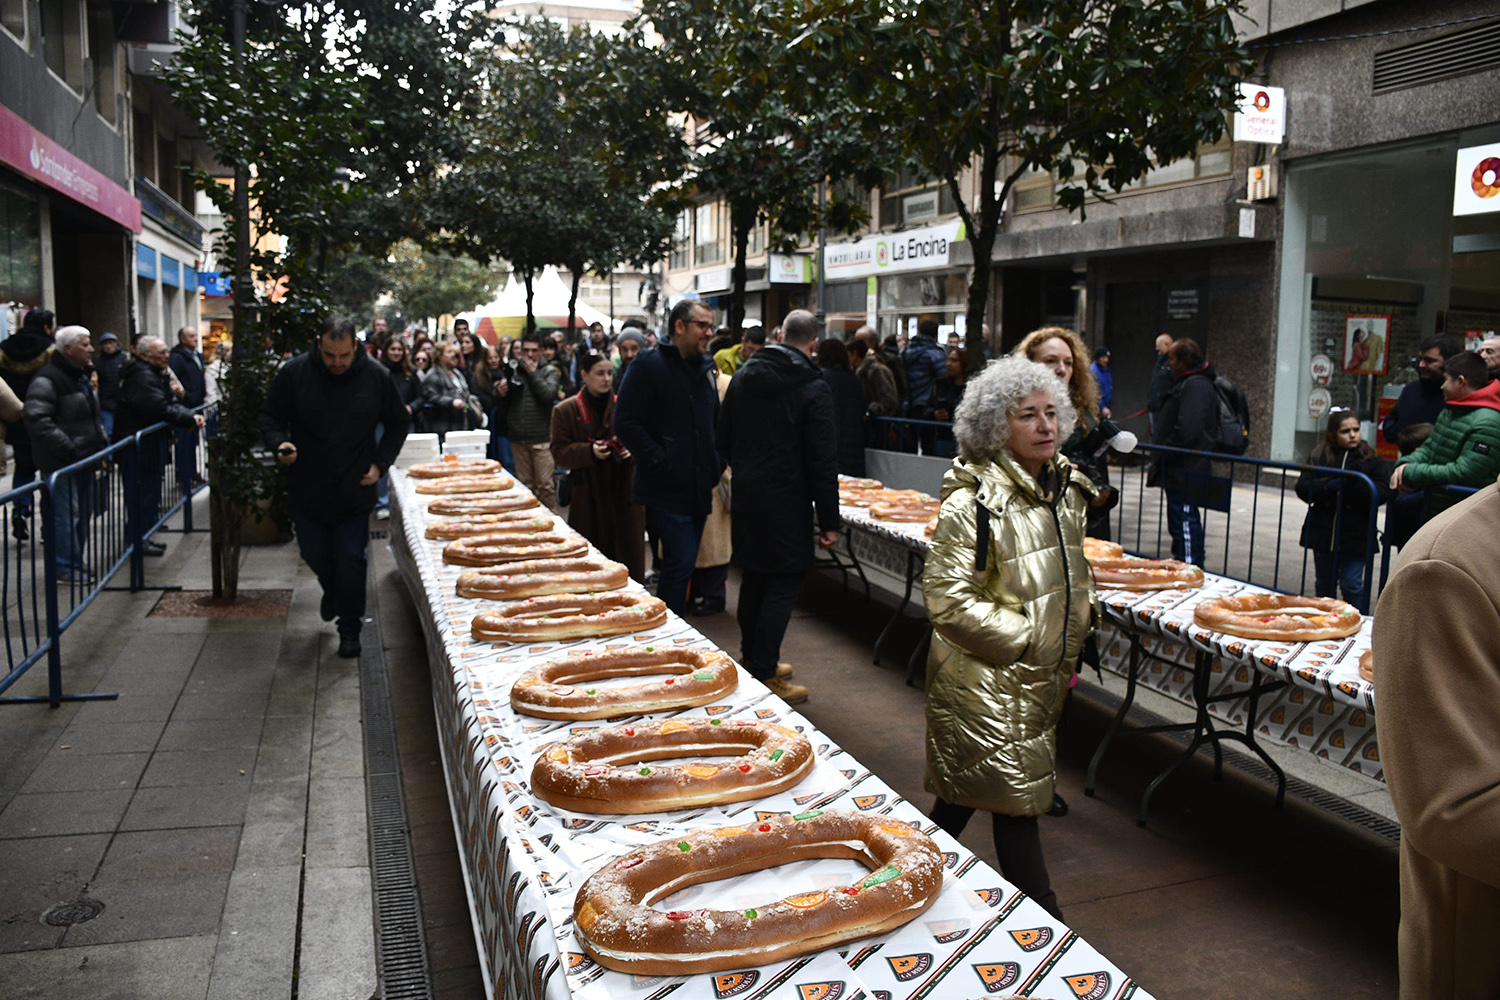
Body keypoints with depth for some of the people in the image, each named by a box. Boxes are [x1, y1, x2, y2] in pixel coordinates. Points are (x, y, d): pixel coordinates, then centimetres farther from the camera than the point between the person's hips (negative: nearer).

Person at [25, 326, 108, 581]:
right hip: (60, 463, -10)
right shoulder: (47, 379, -15)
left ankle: (76, 562, 26)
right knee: (66, 514, -6)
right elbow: (38, 421, -23)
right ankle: (65, 567, 4)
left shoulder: (82, 377, 16)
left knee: (83, 512, 15)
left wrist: (102, 441, 13)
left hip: (83, 459, 10)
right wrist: (68, 450, -25)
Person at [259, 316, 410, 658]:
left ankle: (350, 629, 15)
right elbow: (270, 416, 4)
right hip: (307, 488, 1)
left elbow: (399, 423, 7)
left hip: (355, 490, -1)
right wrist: (279, 443, -17)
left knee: (351, 559, 1)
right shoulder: (295, 372, -7)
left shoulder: (376, 376, -6)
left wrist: (379, 463, -3)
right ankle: (332, 592, 45)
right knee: (314, 554, 12)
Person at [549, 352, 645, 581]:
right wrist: (590, 451, -18)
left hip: (623, 491, 2)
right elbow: (559, 452, -1)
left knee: (628, 554, 1)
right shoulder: (566, 410, 3)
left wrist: (632, 449, -5)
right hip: (587, 497, -2)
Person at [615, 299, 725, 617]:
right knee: (680, 563, -12)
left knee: (682, 564, 13)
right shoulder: (648, 364, -8)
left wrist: (717, 467, 12)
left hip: (698, 488, 8)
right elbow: (626, 423, -15)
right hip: (666, 490, -8)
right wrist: (661, 463, -18)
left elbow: (715, 424, 26)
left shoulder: (704, 368, 16)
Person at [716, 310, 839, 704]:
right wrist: (829, 521, -11)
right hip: (786, 501, -7)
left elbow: (723, 439, 13)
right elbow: (823, 461, -14)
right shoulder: (813, 387, -12)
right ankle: (764, 676, 1)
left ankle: (751, 658, 30)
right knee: (784, 585, 0)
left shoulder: (744, 376, 7)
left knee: (753, 577, 18)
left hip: (746, 495, 7)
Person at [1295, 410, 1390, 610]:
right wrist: (1329, 486, -20)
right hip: (1323, 531, 2)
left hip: (1355, 535, -2)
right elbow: (1302, 488, -5)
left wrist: (1354, 487, -23)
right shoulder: (1320, 457, 4)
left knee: (1352, 584, -3)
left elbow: (1382, 493, -9)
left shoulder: (1372, 460, 0)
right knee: (1324, 584, 14)